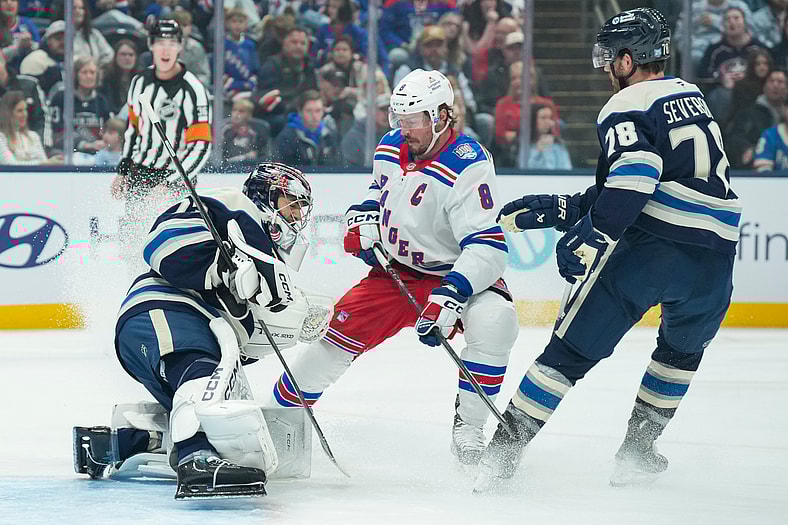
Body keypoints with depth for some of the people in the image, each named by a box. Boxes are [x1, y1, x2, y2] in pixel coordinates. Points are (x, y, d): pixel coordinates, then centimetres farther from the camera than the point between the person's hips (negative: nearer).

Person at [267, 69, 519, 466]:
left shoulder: (468, 168, -25)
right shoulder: (390, 148, -2)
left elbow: (486, 247, -32)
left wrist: (450, 296, -44)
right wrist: (363, 218, -1)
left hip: (456, 271, -6)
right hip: (397, 272, 6)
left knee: (494, 321, -33)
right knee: (343, 330, -5)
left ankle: (468, 426, -20)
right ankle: (280, 409, 13)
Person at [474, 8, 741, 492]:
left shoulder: (627, 107, 1)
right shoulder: (692, 97, 23)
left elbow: (633, 177, -20)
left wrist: (590, 238, -21)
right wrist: (560, 208, 25)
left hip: (650, 247, -6)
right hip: (715, 260, 6)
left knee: (573, 349, 0)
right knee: (684, 347, 31)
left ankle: (505, 448, -4)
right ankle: (638, 448, 29)